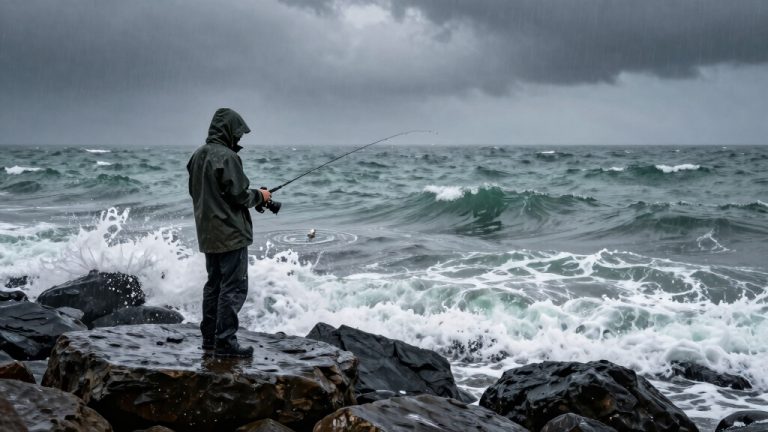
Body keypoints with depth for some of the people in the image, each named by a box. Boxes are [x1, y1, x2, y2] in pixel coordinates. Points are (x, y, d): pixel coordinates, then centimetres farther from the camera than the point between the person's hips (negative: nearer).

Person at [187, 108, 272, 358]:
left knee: (214, 284, 17)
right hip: (231, 234, -9)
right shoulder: (226, 157, -18)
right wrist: (260, 196, 0)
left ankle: (209, 338, 22)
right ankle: (225, 342, -4)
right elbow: (239, 195, -20)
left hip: (207, 234, 9)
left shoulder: (198, 156, 9)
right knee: (233, 288, -4)